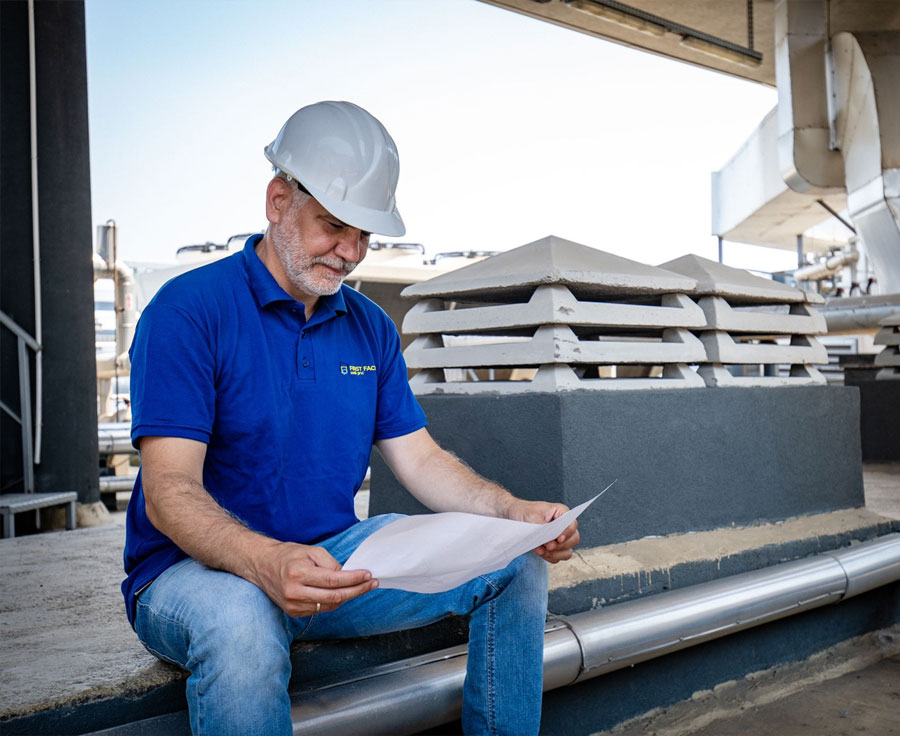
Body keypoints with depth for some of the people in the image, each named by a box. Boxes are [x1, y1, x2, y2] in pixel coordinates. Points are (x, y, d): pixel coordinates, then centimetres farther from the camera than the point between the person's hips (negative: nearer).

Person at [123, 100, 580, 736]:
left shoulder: (370, 328, 9)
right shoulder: (189, 309, -12)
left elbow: (421, 459, 7)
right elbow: (168, 492, -20)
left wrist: (515, 513, -13)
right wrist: (265, 563, -40)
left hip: (334, 561, 6)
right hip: (199, 571, -5)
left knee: (516, 562, -7)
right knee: (241, 623, -41)